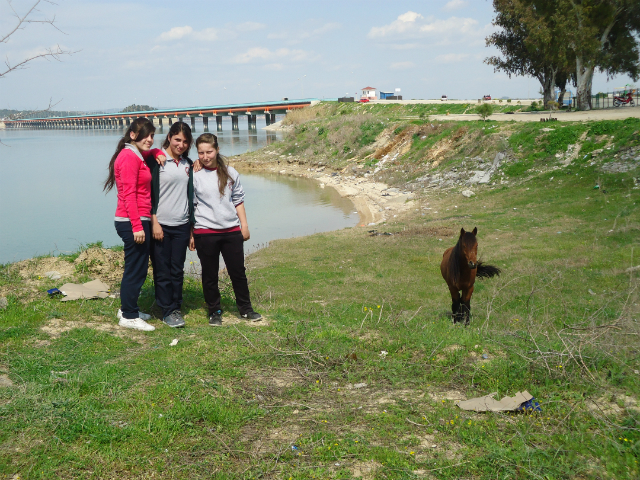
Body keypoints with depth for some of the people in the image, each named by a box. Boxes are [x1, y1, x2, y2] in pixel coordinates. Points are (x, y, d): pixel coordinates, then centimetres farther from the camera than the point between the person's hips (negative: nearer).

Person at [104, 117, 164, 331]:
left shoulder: (137, 155, 15)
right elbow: (129, 195, -20)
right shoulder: (129, 157, -15)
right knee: (136, 269, -2)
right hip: (133, 222, -10)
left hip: (138, 221, 10)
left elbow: (150, 150, 37)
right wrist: (137, 226, -23)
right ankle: (129, 316, 7)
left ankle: (127, 309, 30)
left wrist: (157, 153, 11)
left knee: (136, 268, 18)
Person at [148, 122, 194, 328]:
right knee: (162, 271, 1)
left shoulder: (188, 164, 13)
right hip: (161, 225, -5)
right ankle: (167, 311, 10)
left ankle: (176, 308, 19)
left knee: (177, 270, 9)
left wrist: (192, 225, 16)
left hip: (181, 225, 5)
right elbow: (150, 193, -8)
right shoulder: (156, 160, -4)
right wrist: (154, 222, -13)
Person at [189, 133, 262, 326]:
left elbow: (238, 200, 13)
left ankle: (245, 308, 23)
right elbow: (190, 207, 2)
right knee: (210, 275, 7)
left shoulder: (230, 173, 5)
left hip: (232, 230, 2)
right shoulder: (195, 176, -2)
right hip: (205, 232, -2)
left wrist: (244, 226, 10)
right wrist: (190, 235, 0)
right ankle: (214, 311, 22)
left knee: (238, 271, 9)